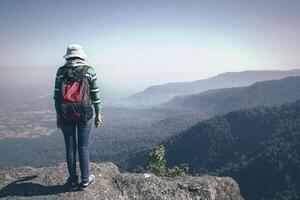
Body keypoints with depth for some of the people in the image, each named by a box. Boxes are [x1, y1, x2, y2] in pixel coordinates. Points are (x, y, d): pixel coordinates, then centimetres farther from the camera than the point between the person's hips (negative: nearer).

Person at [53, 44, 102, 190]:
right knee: (83, 147, 9)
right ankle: (85, 180, 20)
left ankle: (73, 181, 23)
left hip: (66, 115, 1)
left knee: (70, 147, 12)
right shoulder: (89, 71, -4)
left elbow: (57, 95, 2)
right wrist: (98, 115, 5)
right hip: (84, 115, -1)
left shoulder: (61, 71, 1)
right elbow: (95, 95, -4)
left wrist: (58, 115, 12)